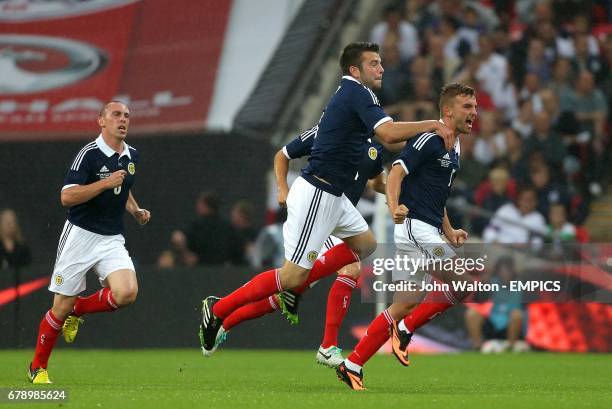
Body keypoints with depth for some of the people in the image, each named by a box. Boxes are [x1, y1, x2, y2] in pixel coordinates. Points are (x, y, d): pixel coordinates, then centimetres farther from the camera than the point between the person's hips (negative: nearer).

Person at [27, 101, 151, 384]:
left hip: (112, 240, 5)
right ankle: (37, 368, 18)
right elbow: (67, 196, -20)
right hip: (80, 235, -5)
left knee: (127, 293, -20)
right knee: (62, 306, -1)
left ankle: (78, 310, 9)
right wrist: (106, 183, -24)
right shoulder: (89, 154, -12)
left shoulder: (132, 156, 9)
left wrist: (136, 211, 11)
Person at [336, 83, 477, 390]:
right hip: (415, 227, -10)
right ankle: (406, 330, -2)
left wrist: (449, 233, 19)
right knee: (463, 285, -12)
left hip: (426, 232, 10)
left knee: (406, 303, 4)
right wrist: (395, 208, -36)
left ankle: (352, 365, 5)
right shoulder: (429, 139, -11)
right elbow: (396, 174, -19)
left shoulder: (453, 149, 20)